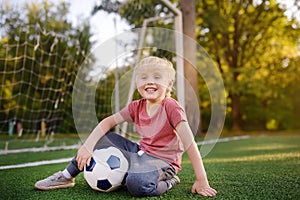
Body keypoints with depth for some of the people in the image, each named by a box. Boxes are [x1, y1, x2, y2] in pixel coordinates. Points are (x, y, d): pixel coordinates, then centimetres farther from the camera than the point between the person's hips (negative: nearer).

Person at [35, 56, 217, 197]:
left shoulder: (171, 107, -18)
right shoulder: (136, 107, 1)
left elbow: (189, 143, -22)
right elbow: (108, 122, 2)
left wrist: (202, 181, -24)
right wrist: (87, 146, -13)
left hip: (162, 161, -7)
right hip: (141, 153, 7)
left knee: (136, 183, -39)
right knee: (102, 138, 1)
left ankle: (168, 182, -8)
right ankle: (67, 176, 12)